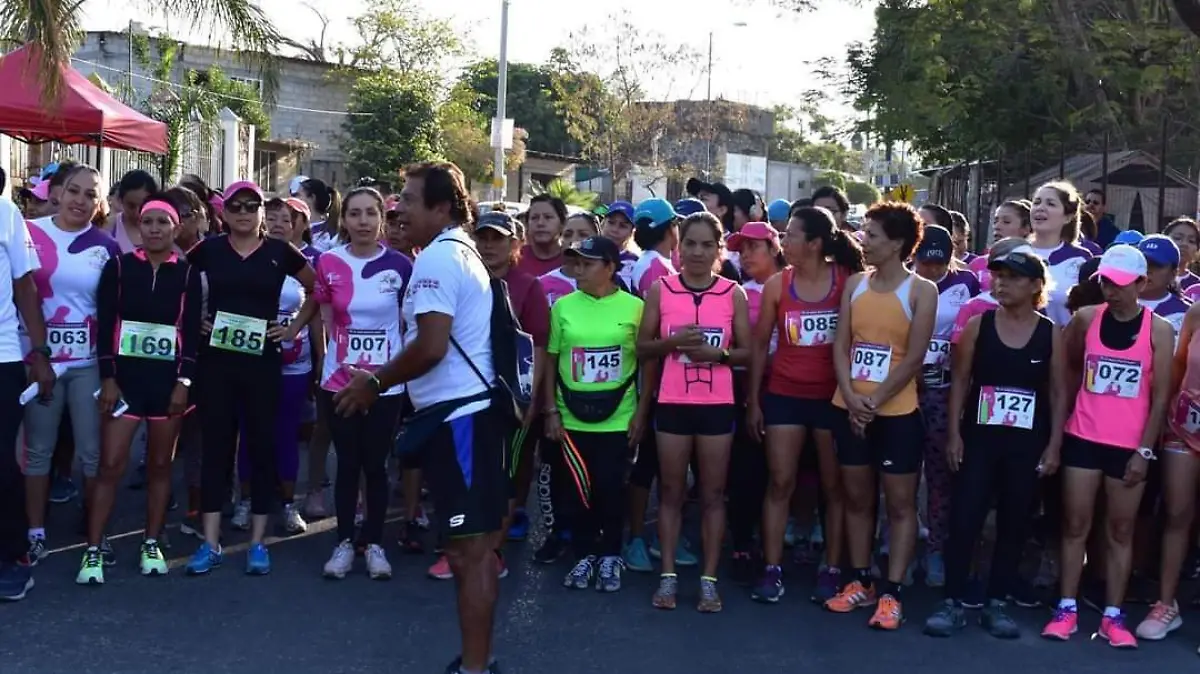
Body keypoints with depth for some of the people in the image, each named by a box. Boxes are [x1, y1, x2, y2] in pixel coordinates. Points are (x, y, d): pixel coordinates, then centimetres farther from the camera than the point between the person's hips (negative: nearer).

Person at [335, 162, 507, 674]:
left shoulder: (436, 258, -14)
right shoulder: (461, 251, 18)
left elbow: (430, 347, -23)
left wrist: (375, 382, -9)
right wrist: (386, 378, 19)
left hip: (458, 415, -11)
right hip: (472, 408, 11)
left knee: (467, 549, -5)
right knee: (478, 543, 16)